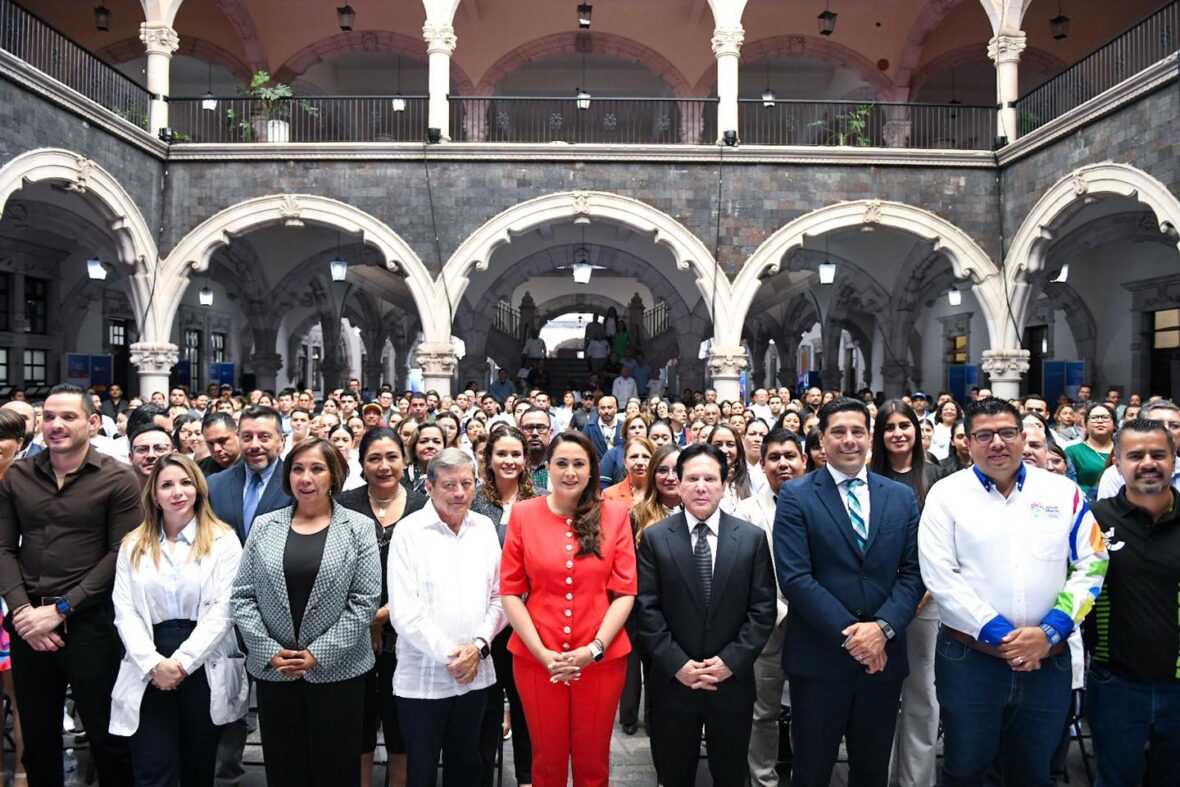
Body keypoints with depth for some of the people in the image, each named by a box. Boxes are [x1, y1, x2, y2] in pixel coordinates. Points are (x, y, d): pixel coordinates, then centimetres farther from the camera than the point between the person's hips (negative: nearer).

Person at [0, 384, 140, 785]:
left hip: (91, 621, -4)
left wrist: (60, 609, -13)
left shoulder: (118, 479, -7)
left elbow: (121, 554, -10)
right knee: (37, 736, 17)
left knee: (106, 734, 6)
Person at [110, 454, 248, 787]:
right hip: (150, 673, 2)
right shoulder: (133, 544, 9)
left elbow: (223, 611, -7)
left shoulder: (223, 540, -1)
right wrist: (154, 664, -11)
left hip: (205, 670, -1)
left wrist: (183, 662, -14)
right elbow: (125, 612, 1)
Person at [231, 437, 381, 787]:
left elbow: (365, 600, -7)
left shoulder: (358, 528, -2)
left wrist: (320, 653, -12)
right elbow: (243, 595, 3)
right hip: (272, 670, 2)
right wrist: (269, 651, -8)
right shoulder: (264, 526, 6)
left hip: (336, 670, -2)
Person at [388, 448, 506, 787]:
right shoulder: (408, 531, -9)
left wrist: (479, 645, -8)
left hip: (475, 674, 4)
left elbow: (499, 596, 6)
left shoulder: (485, 527, 4)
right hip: (422, 677, -3)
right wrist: (449, 655, -13)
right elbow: (403, 611, -13)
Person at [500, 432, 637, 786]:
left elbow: (625, 591, -3)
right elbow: (511, 591, -2)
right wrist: (542, 652, -10)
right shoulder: (523, 514, -1)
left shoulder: (614, 514, -1)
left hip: (602, 658, 0)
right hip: (536, 658, 0)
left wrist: (594, 648, -13)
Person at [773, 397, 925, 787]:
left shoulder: (902, 497, 8)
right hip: (819, 657, -3)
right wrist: (848, 633, -16)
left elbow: (912, 573, 3)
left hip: (882, 657, 3)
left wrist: (883, 627, -12)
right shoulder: (796, 496, -4)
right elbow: (795, 577, -12)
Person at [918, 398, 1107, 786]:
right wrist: (998, 635, -14)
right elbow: (940, 576, -8)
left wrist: (1050, 631, -9)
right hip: (969, 656, -2)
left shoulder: (1063, 491, 4)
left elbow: (1091, 564, 2)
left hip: (1048, 658, 2)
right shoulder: (946, 494, -3)